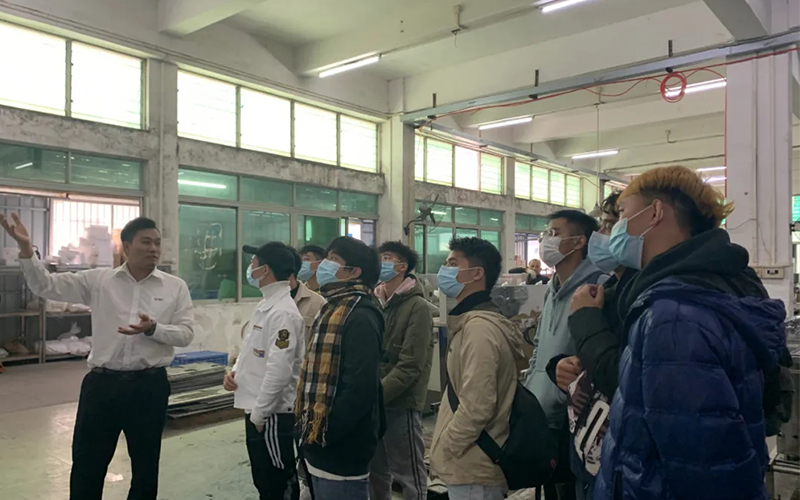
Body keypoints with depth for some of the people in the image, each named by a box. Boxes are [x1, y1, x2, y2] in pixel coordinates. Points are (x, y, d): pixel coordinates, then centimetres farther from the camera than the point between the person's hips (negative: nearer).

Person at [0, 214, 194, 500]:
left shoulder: (175, 287, 0)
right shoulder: (98, 280, 2)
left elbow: (186, 334, -3)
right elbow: (46, 286, -1)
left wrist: (153, 329, -21)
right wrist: (26, 249, -15)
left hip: (149, 386, 0)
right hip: (102, 383, 1)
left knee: (146, 465, 14)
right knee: (86, 464, 12)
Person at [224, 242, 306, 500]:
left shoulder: (283, 312, -21)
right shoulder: (265, 304, 11)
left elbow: (279, 370, -25)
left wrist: (259, 414, -18)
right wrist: (235, 370, 4)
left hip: (271, 414, -9)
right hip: (257, 410, 9)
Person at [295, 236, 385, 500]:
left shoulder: (360, 316, -19)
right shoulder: (334, 309, 12)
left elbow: (361, 387, -26)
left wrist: (323, 433, -20)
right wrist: (312, 430, 13)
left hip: (342, 447, -10)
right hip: (322, 445, 10)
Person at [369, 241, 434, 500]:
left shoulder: (417, 306, -12)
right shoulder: (376, 302, 8)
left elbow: (410, 367, -18)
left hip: (400, 404, -7)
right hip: (374, 403, 7)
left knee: (409, 473, 7)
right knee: (375, 469, 19)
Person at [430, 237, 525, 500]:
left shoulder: (479, 327, -21)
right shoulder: (471, 322, 12)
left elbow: (476, 407, -27)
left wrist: (443, 449, -15)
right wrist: (444, 447, 14)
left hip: (473, 470, -9)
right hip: (472, 467, 9)